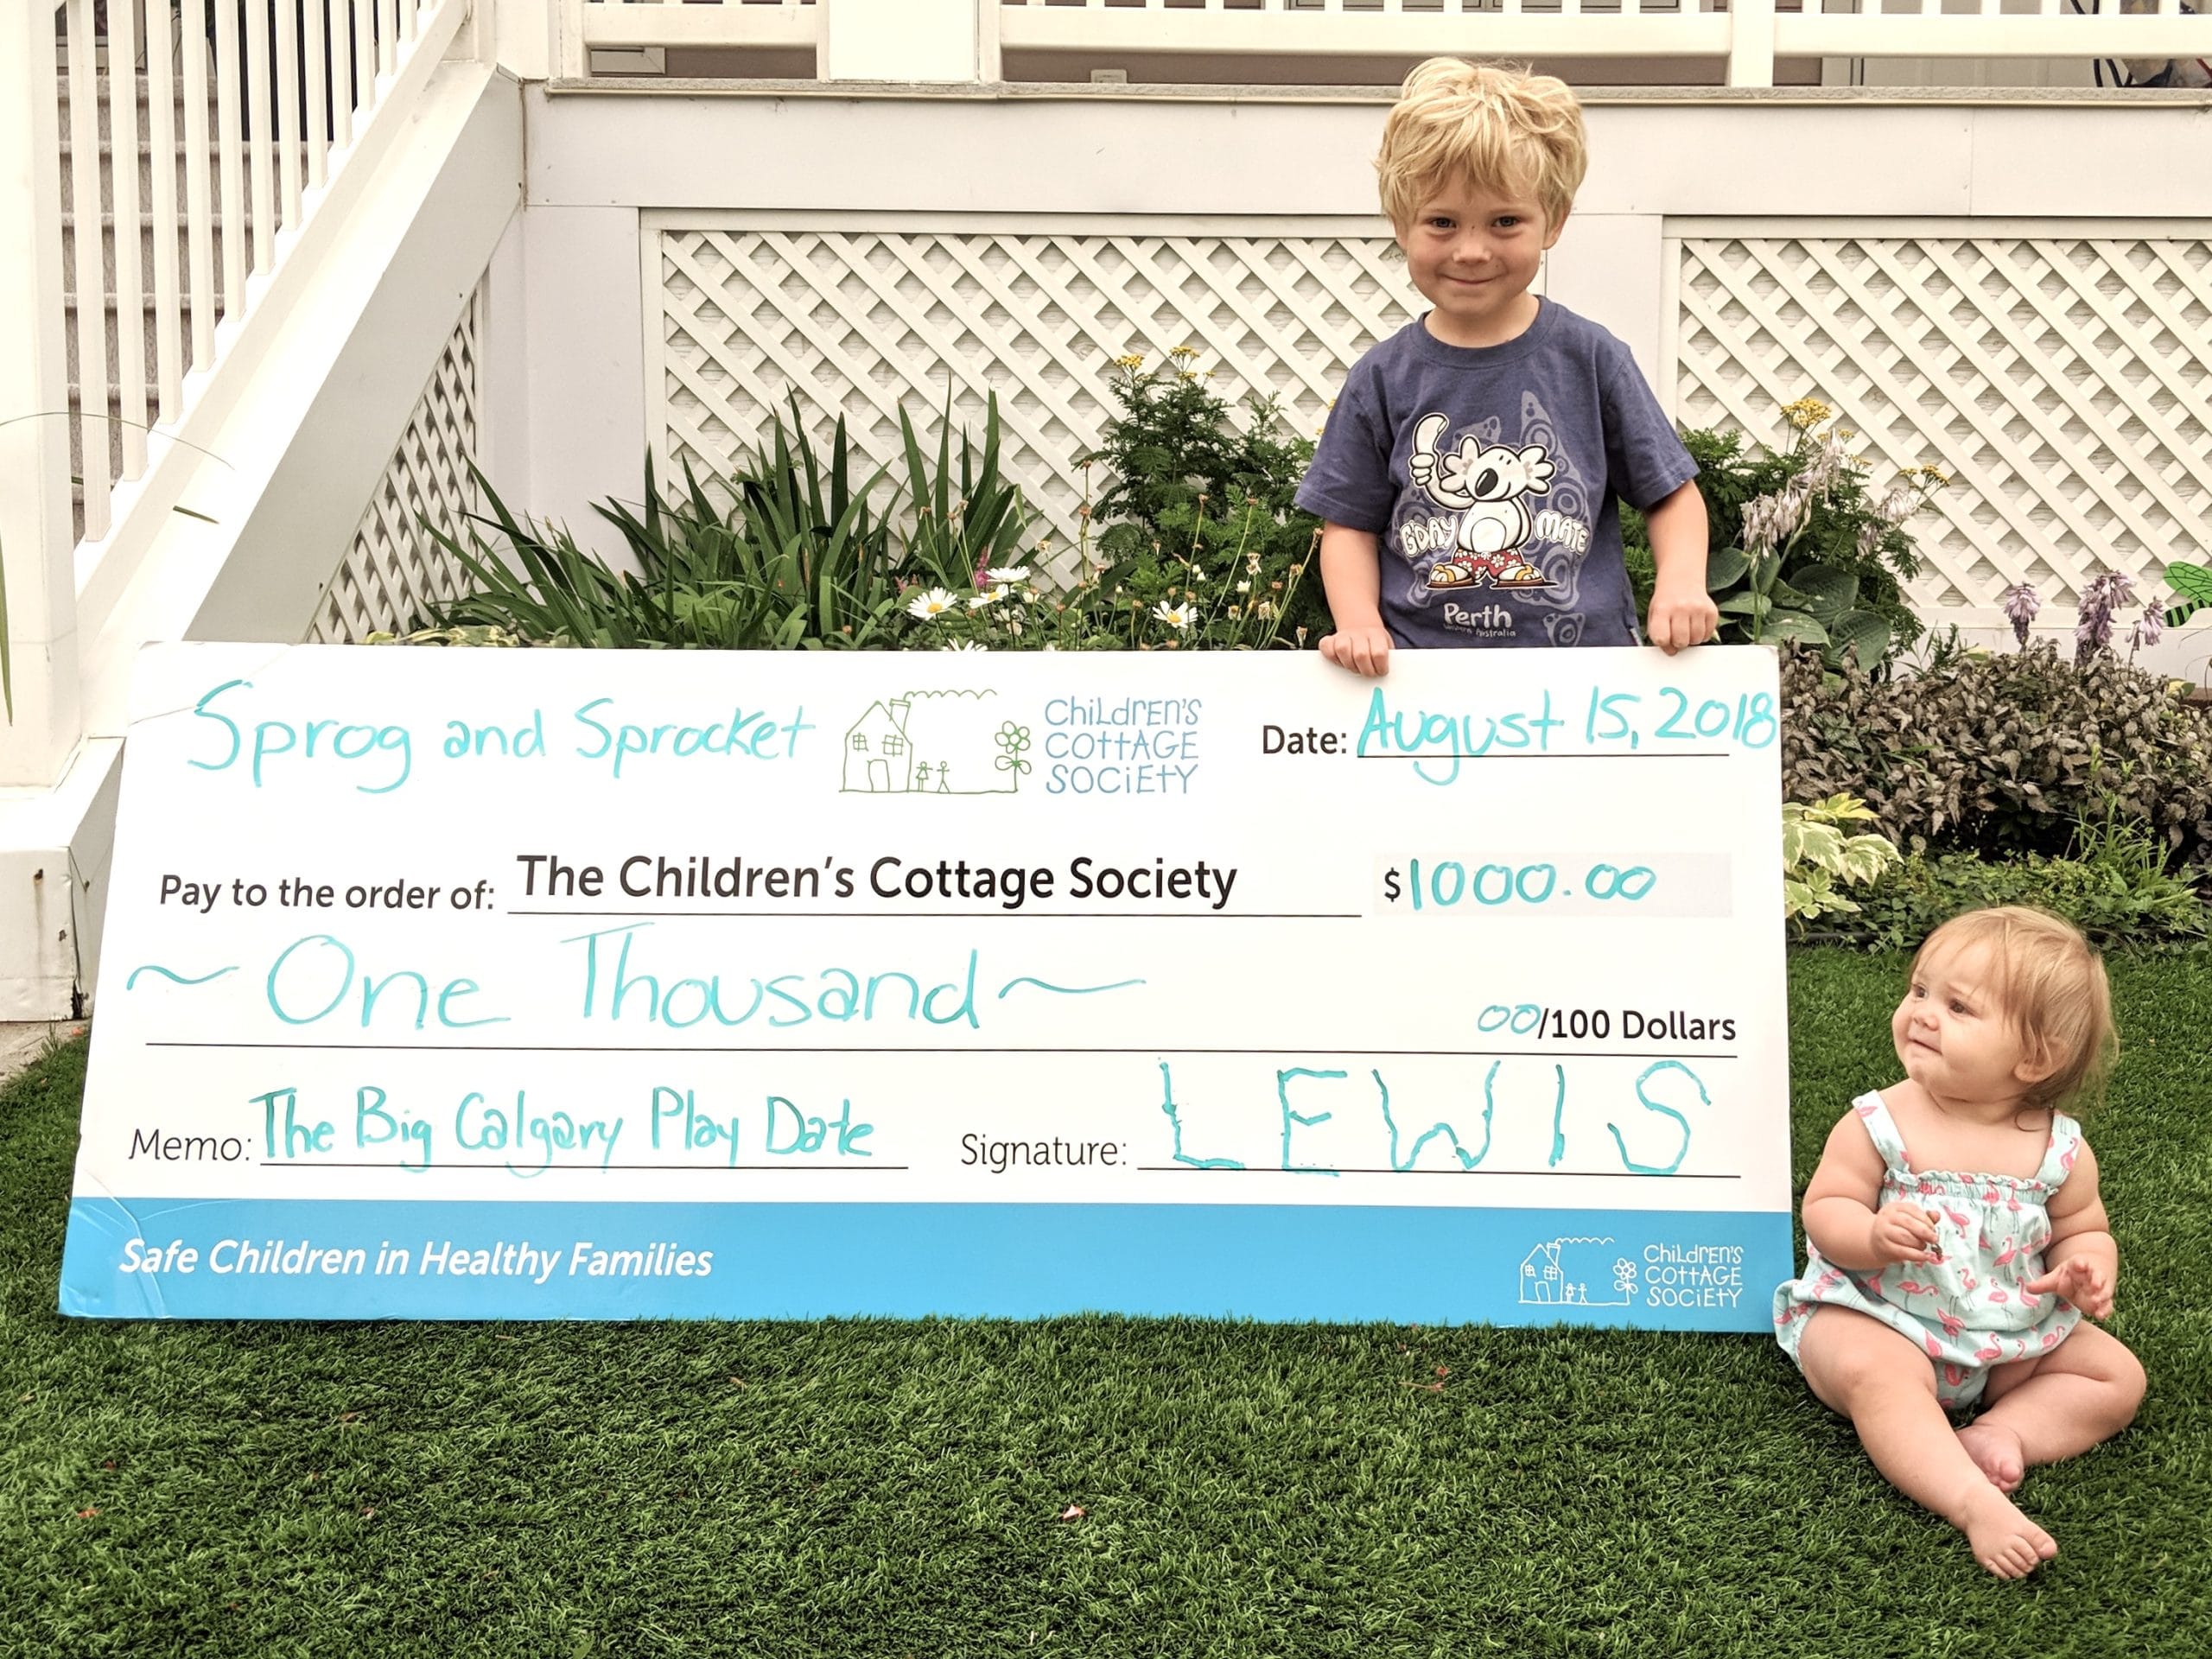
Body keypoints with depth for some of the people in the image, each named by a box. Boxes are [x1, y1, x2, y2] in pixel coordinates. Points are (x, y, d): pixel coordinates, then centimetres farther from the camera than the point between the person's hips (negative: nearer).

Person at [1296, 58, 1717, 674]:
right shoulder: (1384, 379, 4)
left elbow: (1671, 492, 9)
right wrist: (1359, 624, -8)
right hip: (1419, 673, 1)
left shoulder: (1589, 358, 3)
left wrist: (1682, 584, -8)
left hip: (1585, 657, 0)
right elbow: (1350, 524, 8)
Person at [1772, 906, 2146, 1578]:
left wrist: (2087, 1271, -16)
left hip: (2012, 1341, 4)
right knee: (1875, 1372, -35)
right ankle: (1978, 1505, -43)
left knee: (2118, 1375, -5)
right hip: (1877, 1320, -4)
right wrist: (1874, 1235, -33)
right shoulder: (1878, 1125, -12)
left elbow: (2083, 1229, 8)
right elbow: (1824, 1210, -11)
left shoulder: (2059, 1151, -5)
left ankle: (2002, 1434, -16)